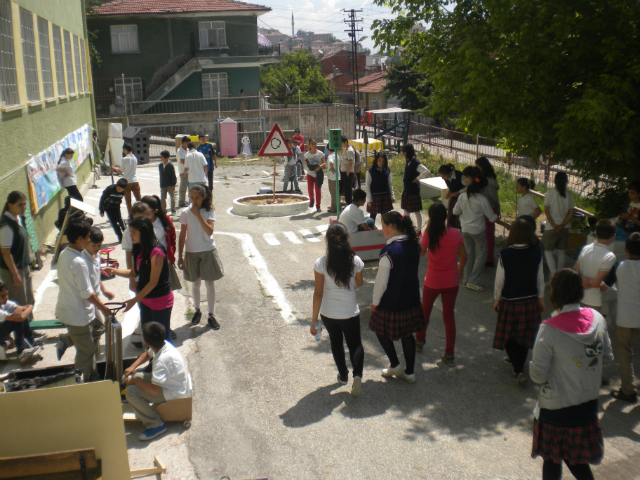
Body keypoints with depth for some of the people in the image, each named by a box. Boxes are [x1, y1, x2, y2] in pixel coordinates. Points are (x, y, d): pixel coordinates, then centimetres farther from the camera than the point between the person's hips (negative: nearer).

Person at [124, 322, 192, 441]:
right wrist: (133, 366, 2)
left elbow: (155, 390, -36)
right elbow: (147, 354, 19)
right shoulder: (163, 345, -5)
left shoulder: (162, 360, -33)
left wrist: (134, 381, -20)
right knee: (133, 376, 10)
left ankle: (156, 425, -11)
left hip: (175, 394, -10)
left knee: (131, 391, -22)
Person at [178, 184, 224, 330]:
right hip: (192, 253, 1)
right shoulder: (185, 213, -5)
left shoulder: (210, 211, -6)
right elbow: (182, 235, -1)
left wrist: (198, 215, -24)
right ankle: (197, 311, 32)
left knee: (210, 283, 4)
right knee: (195, 283, 13)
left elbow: (210, 231, -20)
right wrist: (180, 256, -1)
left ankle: (211, 315, 14)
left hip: (208, 252, -1)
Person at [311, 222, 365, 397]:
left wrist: (313, 320, -7)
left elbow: (318, 293, -14)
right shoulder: (355, 261, -14)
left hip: (328, 313, 0)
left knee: (336, 342, 25)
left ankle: (343, 375, 41)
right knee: (355, 344, 18)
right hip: (350, 312, 0)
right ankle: (357, 375, -6)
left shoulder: (321, 263, -18)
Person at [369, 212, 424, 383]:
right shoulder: (414, 245, -2)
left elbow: (381, 281, -20)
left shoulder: (389, 251, -25)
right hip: (411, 299, 7)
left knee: (381, 331, 17)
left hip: (391, 303, -7)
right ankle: (409, 372, 26)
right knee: (407, 334, 18)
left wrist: (375, 302, -7)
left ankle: (395, 365, 24)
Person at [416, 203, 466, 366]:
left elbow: (421, 253, -1)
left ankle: (420, 340, 43)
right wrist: (460, 270, 18)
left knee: (425, 310, 23)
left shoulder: (429, 235, -18)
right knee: (449, 315, 11)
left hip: (433, 282, -1)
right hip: (451, 281, 2)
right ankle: (450, 354, 13)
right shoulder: (456, 234, -11)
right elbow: (463, 256, 0)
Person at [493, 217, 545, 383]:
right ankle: (517, 360, 39)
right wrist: (541, 297, 12)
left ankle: (519, 370, 3)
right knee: (525, 335, 20)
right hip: (531, 301, 3)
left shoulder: (504, 254, -18)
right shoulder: (536, 252, -10)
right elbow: (540, 277, 0)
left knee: (509, 337, 11)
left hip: (510, 302, -3)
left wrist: (497, 299, 5)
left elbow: (500, 279, -9)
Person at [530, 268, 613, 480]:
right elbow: (607, 357, 4)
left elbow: (538, 375, -19)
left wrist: (531, 368, 2)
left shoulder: (549, 330, -25)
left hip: (555, 409, -5)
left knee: (552, 461, 16)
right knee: (576, 459, 23)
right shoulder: (597, 319, -9)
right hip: (588, 405, 5)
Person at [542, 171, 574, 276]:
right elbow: (571, 214, -3)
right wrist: (561, 225, -6)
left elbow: (546, 211, -11)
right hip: (564, 228, 4)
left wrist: (554, 225, -12)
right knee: (561, 252, 14)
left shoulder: (549, 193, -7)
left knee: (548, 251, 5)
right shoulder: (569, 196, 1)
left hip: (551, 228, -3)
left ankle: (554, 275, -8)